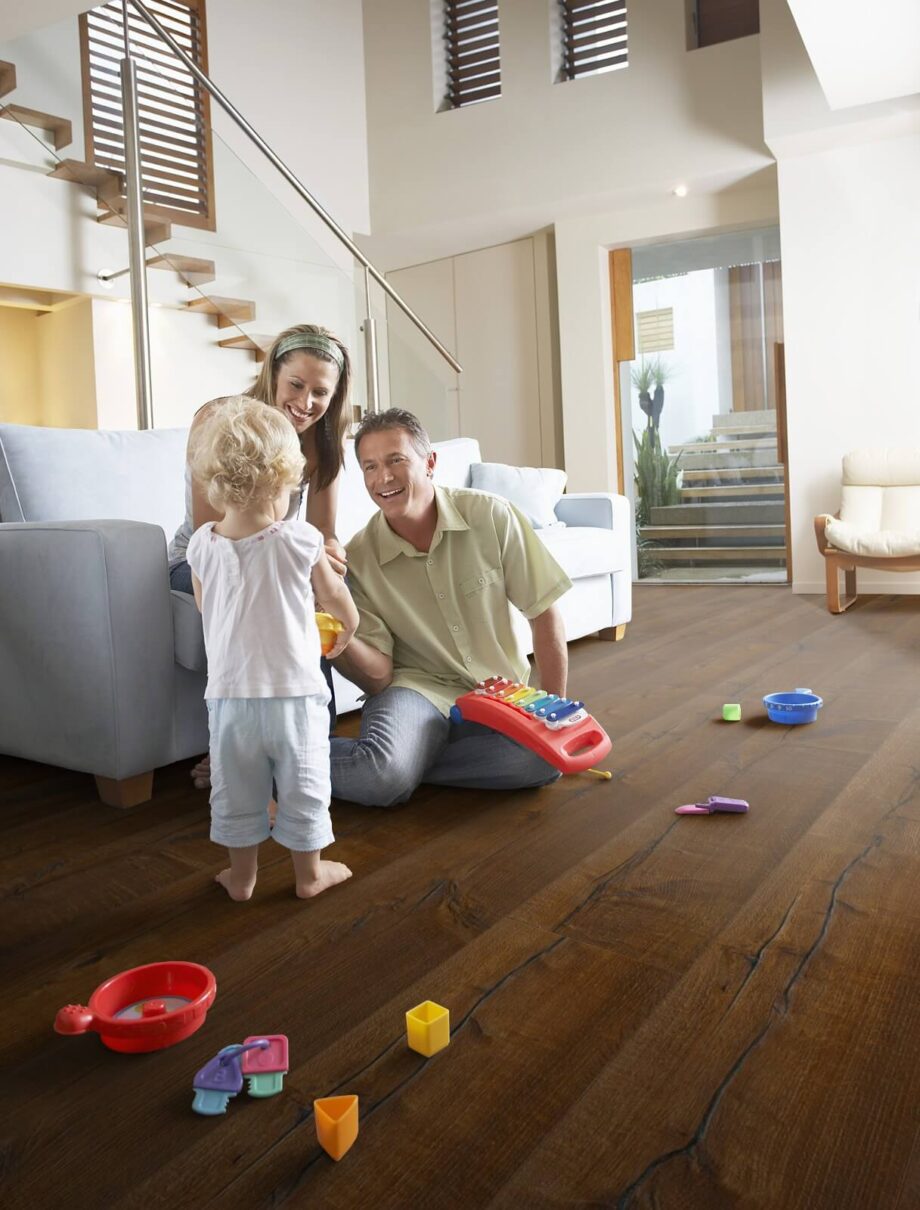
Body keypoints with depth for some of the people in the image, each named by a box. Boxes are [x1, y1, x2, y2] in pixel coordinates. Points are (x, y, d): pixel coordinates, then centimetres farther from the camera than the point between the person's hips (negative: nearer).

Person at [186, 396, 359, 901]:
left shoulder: (201, 546, -6)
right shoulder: (301, 540, -14)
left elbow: (207, 612, 8)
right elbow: (334, 595, 1)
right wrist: (349, 625, 24)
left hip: (228, 692, 2)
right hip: (294, 690, -2)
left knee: (235, 790, 17)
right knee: (303, 785, 14)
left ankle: (241, 875, 31)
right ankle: (309, 873, 28)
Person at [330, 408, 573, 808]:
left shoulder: (491, 516, -8)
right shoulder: (358, 558, -6)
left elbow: (544, 613, -2)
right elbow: (378, 677, -8)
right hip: (416, 688, -1)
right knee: (382, 777, -34)